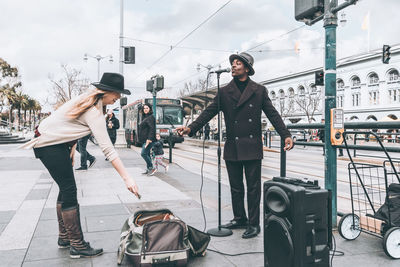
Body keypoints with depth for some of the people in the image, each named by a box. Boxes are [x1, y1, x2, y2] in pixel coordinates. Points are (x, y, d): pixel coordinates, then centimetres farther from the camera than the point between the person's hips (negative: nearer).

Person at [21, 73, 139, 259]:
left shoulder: (88, 100, 3)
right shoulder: (94, 111, -27)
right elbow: (107, 148, -32)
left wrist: (72, 151, 10)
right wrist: (127, 178, -32)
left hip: (57, 143, 10)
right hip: (49, 147, -10)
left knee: (66, 189, 13)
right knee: (69, 191, -7)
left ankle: (64, 237, 26)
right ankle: (77, 246, 1)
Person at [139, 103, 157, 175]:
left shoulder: (150, 117, -11)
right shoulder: (144, 117, 18)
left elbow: (152, 129, -20)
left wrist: (149, 139, -26)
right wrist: (141, 139, 20)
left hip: (148, 140, -9)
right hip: (144, 140, 9)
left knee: (143, 153, -13)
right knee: (147, 154, 11)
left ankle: (152, 168, -6)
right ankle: (148, 169, 17)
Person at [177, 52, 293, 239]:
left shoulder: (259, 90, 6)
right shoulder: (224, 92, 8)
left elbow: (272, 114, 3)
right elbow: (209, 112, 1)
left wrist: (286, 135, -9)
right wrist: (191, 128, -12)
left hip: (252, 148, -2)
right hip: (232, 148, 2)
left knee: (253, 187, 4)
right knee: (236, 188, 13)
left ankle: (253, 224, 15)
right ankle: (239, 219, 29)